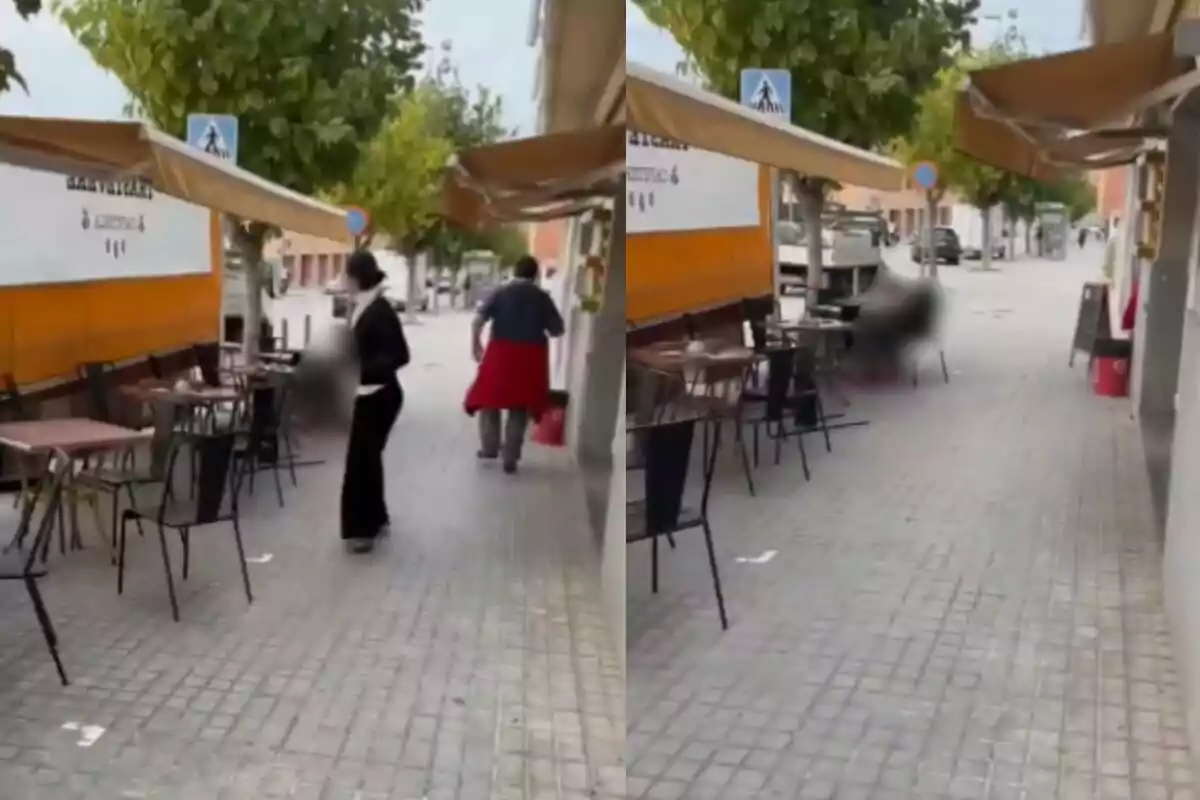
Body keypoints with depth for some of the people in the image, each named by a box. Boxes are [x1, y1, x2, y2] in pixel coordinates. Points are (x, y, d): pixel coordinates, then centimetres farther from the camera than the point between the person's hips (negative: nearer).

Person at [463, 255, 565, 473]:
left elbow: (478, 320, -9)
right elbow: (558, 331, 3)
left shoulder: (501, 292, 1)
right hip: (531, 356, 1)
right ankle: (510, 458, 8)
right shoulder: (542, 297, 3)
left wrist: (475, 345, 2)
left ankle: (490, 447, 16)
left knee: (489, 398, 17)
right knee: (519, 407, 9)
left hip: (501, 353, -1)